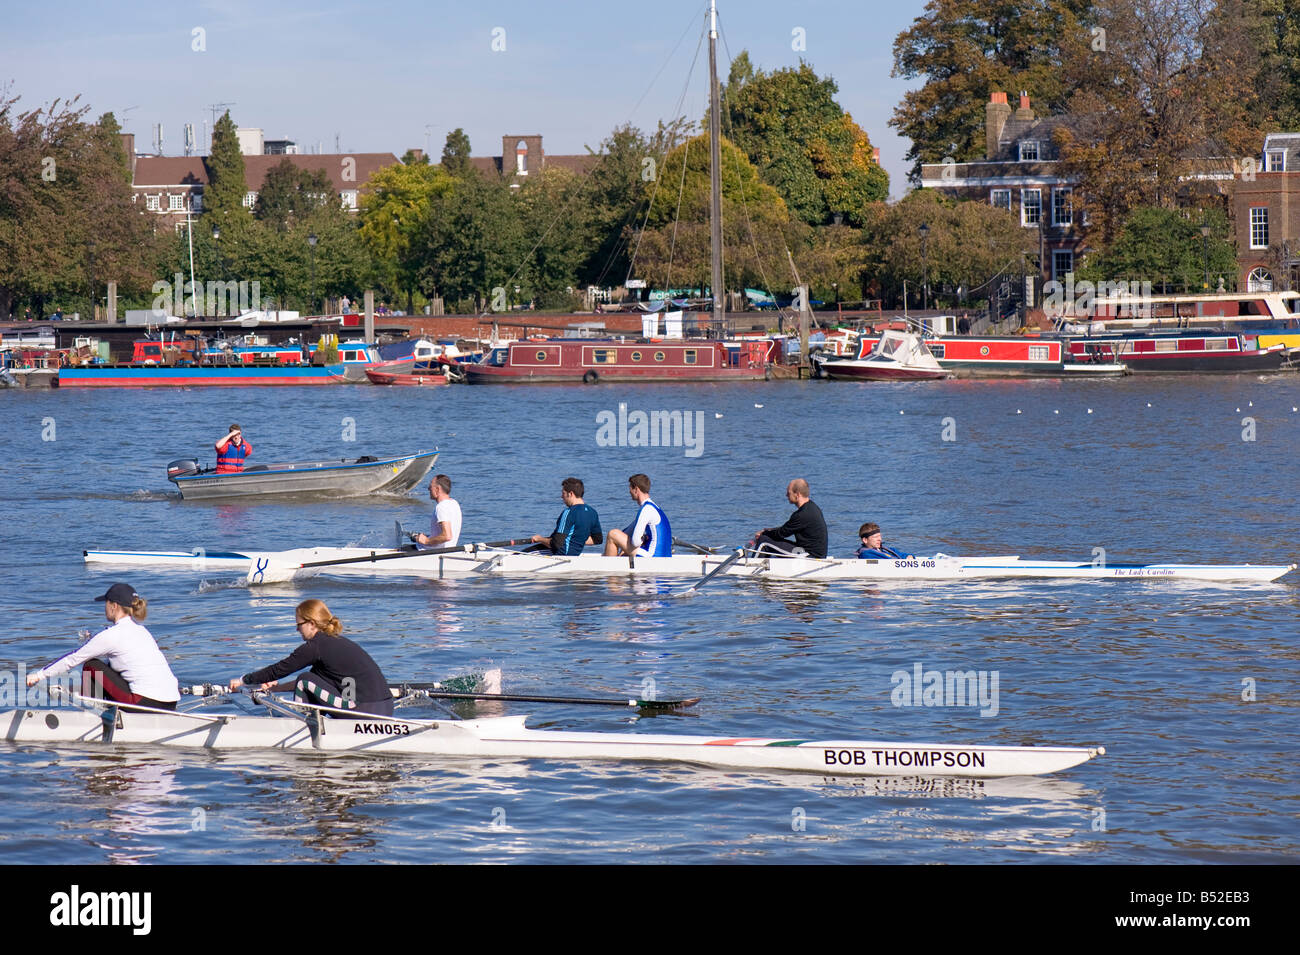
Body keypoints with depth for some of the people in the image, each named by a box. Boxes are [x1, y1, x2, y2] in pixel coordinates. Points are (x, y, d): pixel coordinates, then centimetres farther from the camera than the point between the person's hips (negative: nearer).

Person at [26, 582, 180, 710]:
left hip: (147, 703, -8)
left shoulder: (111, 635, -5)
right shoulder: (140, 630, 18)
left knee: (91, 667, 5)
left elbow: (73, 659, 3)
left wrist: (39, 675, 12)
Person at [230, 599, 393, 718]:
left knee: (306, 681, 1)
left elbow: (279, 670, 1)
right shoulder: (338, 641, 20)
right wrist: (275, 687, 33)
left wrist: (242, 680, 13)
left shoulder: (315, 646, -6)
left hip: (365, 711, -9)